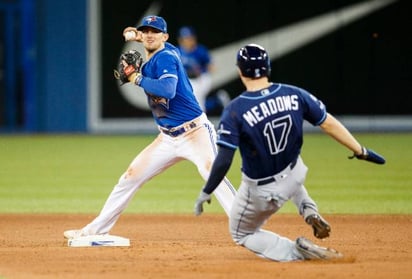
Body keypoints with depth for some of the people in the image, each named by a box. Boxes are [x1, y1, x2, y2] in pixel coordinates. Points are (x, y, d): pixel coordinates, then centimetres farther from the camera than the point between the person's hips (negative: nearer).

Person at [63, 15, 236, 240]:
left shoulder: (166, 57, -15)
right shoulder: (152, 58, 8)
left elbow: (168, 90, -34)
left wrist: (137, 78, -25)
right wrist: (140, 37, 17)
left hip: (195, 133, -9)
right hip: (168, 139, 9)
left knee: (212, 174, -30)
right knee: (130, 177, 8)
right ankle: (95, 229, 17)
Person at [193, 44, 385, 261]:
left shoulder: (235, 110, -23)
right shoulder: (294, 95, -12)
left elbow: (224, 160, -25)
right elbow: (329, 124, -6)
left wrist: (206, 192, -12)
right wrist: (360, 151, 5)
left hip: (261, 191, -4)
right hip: (294, 176, 4)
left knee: (242, 234, 23)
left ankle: (299, 252, -1)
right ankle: (309, 210, 12)